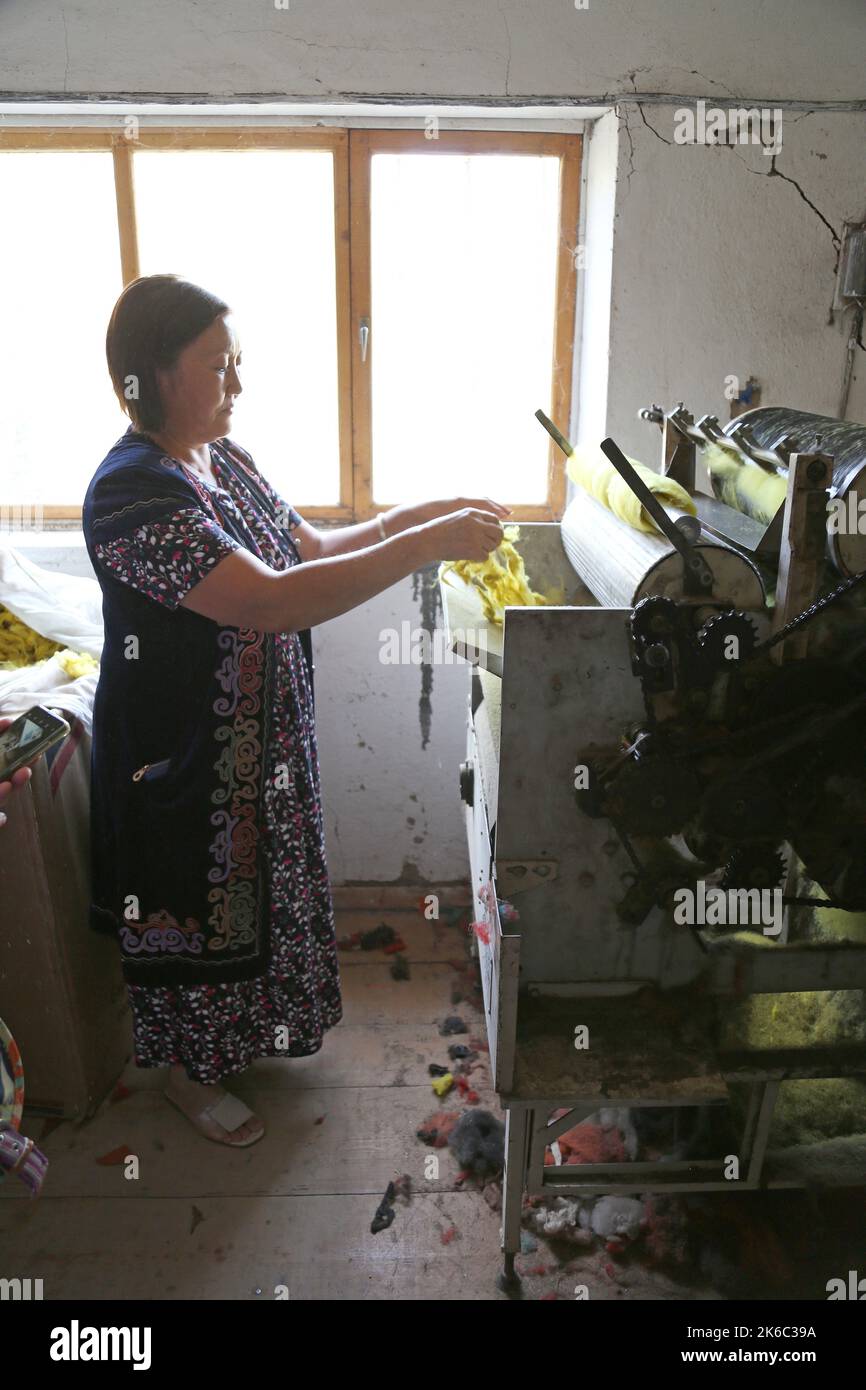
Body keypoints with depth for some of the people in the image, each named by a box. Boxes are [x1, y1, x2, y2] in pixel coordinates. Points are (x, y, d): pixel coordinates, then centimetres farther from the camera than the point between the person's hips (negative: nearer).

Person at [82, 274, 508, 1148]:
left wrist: (426, 512, -4)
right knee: (195, 913, 12)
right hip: (181, 761, -8)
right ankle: (189, 1074, 40)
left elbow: (311, 550, 8)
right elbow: (276, 602, -37)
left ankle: (239, 1031, 52)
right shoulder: (134, 496, -28)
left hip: (261, 742, 9)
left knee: (254, 891, 25)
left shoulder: (223, 460, 2)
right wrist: (429, 545, -34)